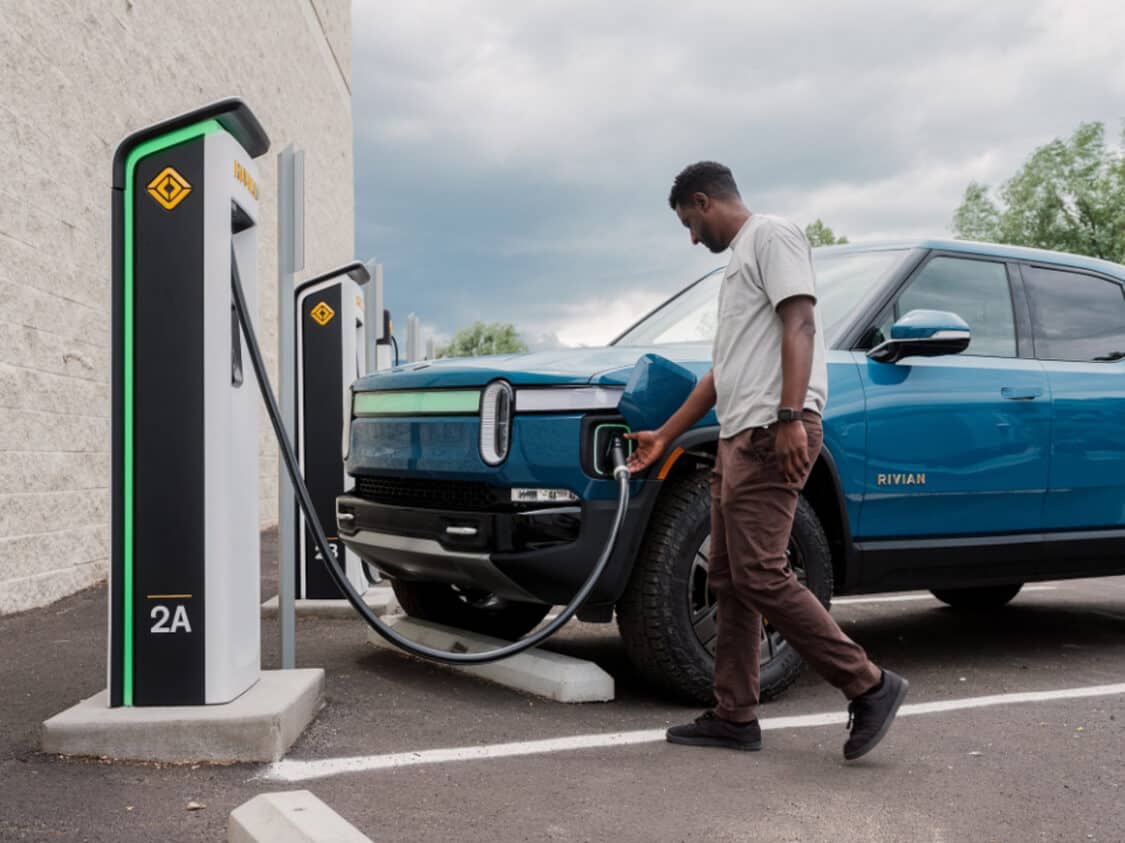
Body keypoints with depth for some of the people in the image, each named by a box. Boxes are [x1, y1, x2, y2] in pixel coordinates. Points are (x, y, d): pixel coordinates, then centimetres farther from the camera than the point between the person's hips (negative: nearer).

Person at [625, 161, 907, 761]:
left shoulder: (772, 235, -1)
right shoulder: (738, 261, 28)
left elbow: (800, 325, -15)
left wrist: (790, 417, -26)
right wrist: (663, 436, 30)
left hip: (772, 434, -10)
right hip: (738, 437, 10)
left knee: (759, 576, -15)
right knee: (729, 580, 8)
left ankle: (869, 688, -6)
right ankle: (735, 717, 13)